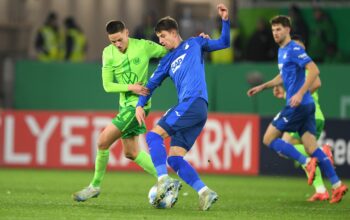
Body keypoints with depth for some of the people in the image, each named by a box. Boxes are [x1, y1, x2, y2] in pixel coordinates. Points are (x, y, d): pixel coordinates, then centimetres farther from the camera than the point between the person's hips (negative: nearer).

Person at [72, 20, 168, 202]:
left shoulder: (144, 46, -11)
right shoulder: (108, 53, -1)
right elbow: (107, 86, -2)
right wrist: (130, 87, -16)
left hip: (138, 103, -6)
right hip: (125, 104, 6)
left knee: (103, 141, -11)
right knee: (131, 153, 11)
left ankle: (95, 186, 5)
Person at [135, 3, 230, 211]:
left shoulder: (194, 44, 13)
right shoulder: (167, 61, 26)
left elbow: (223, 43, 13)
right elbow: (152, 83, 25)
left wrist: (225, 20, -1)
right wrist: (140, 104, 11)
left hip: (194, 102, -7)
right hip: (192, 109, 7)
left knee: (154, 135, -16)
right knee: (174, 158, -1)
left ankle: (164, 180, -26)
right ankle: (205, 193, -8)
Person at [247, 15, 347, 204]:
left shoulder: (294, 49, -11)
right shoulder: (282, 51, 19)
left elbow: (314, 70, -21)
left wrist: (300, 93, -26)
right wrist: (262, 87, 31)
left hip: (298, 105, -9)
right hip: (305, 105, 9)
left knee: (269, 139, -4)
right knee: (311, 147, 4)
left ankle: (307, 162, -11)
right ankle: (337, 185, -2)